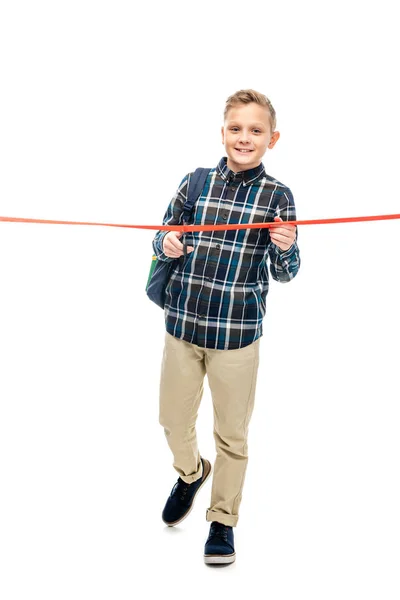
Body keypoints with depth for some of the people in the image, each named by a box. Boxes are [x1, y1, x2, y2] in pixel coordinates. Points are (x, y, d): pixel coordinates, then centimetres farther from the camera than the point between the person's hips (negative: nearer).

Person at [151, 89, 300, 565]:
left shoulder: (278, 196, -4)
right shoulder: (195, 182, 1)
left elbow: (284, 273, 0)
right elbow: (163, 237, 10)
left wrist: (285, 249, -22)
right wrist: (166, 244, -13)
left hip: (238, 332, -2)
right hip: (183, 323, 2)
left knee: (231, 434, 9)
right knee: (173, 420, 16)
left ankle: (222, 520, 30)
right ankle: (190, 473, 48)